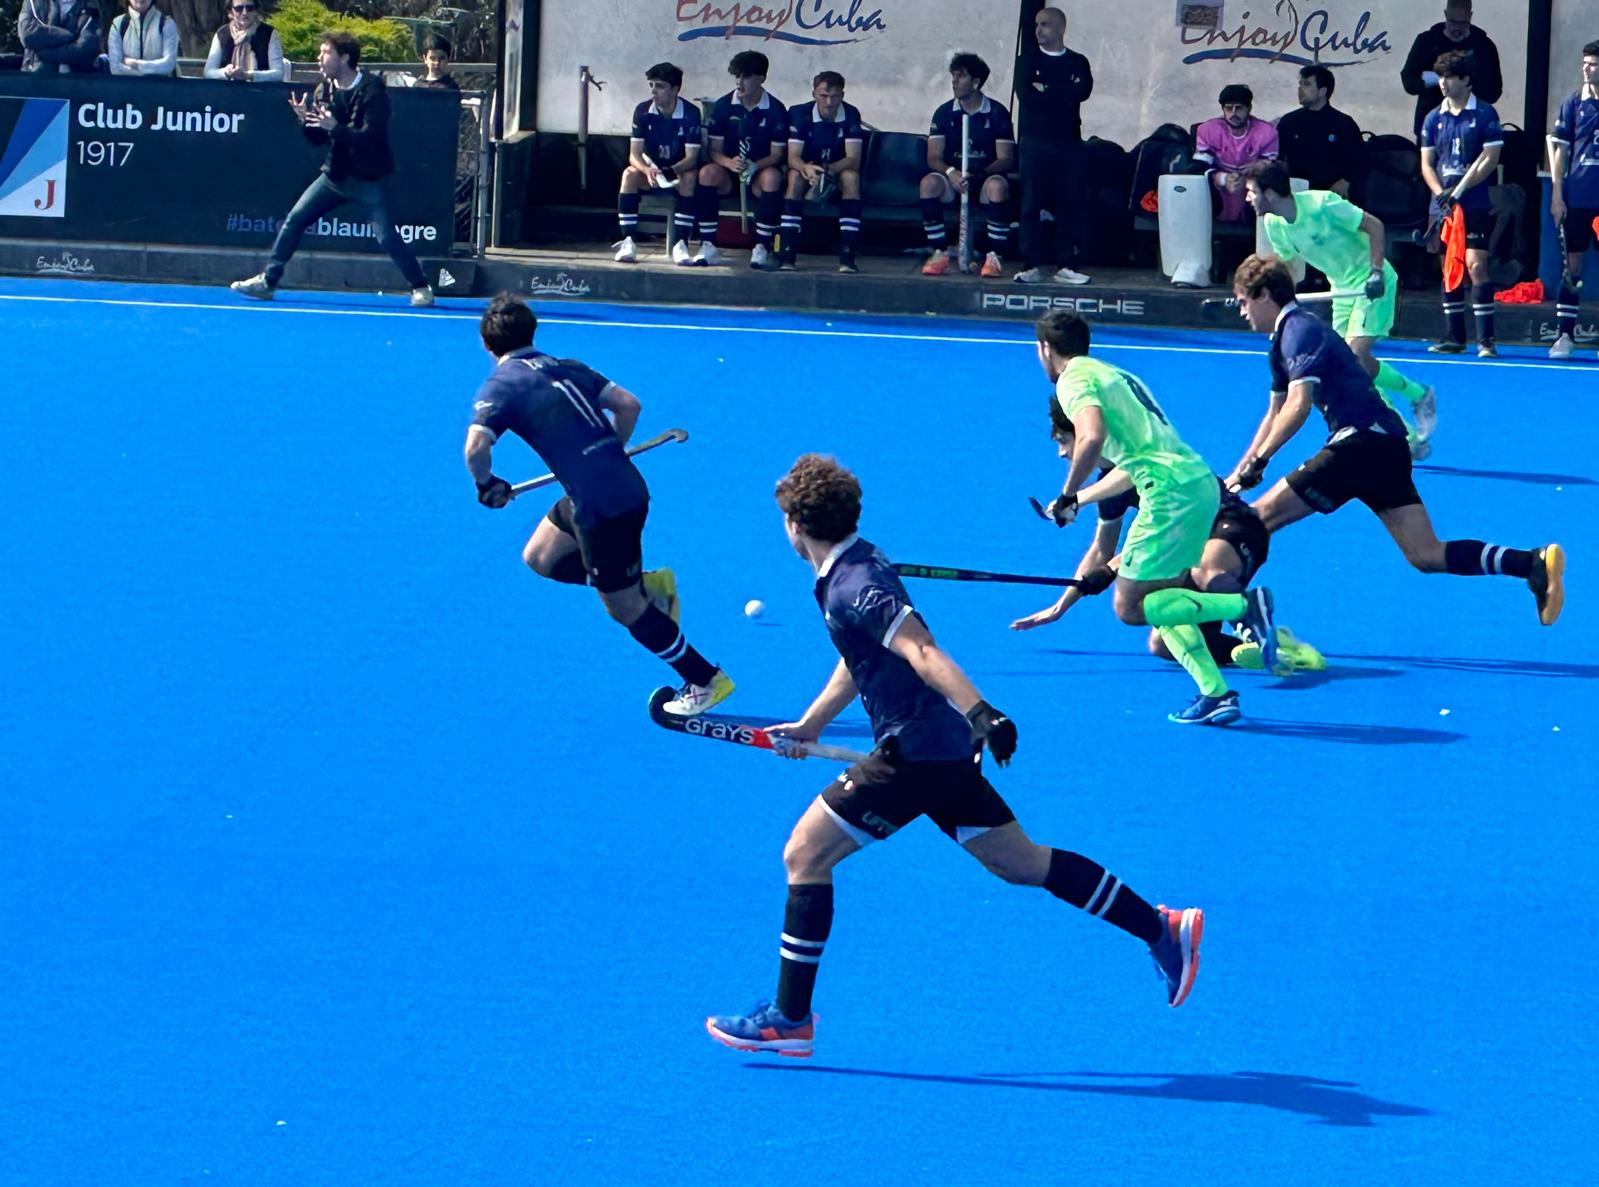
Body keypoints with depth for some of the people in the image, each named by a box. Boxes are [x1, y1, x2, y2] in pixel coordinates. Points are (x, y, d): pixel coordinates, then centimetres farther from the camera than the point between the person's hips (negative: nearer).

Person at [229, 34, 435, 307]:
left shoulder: (372, 91, -16)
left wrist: (335, 127, -34)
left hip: (368, 179, -6)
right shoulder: (325, 89, 4)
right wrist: (305, 119, -13)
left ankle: (420, 288, 0)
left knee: (387, 236, -13)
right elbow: (317, 138, 8)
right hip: (334, 174, 6)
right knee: (294, 220, 4)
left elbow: (371, 137, -24)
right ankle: (267, 282, 13)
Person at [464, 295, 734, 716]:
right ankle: (647, 585, 21)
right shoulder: (566, 367, 13)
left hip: (604, 507, -8)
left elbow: (476, 445, -22)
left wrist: (487, 484, -2)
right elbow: (628, 404, 8)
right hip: (625, 487, 8)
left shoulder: (499, 386, -6)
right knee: (539, 558, 23)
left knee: (624, 608, 6)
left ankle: (705, 681, 14)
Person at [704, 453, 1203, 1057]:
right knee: (1021, 863, 14)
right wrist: (810, 724, 36)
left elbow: (921, 651, -31)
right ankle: (1162, 929, 15)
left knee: (805, 853, -4)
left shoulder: (854, 586, -18)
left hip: (915, 752, -10)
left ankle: (790, 1018, 0)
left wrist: (981, 713, -42)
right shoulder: (853, 567, 13)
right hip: (942, 748, 10)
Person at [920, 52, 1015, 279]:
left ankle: (994, 257, -28)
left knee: (997, 185, -37)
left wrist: (980, 174, -25)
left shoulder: (997, 113, -2)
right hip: (953, 178, 2)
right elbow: (933, 157, -1)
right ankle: (939, 254, -25)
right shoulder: (944, 113, 4)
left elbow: (1006, 158, -7)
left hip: (986, 176, -2)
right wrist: (951, 172, -23)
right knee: (929, 182, -30)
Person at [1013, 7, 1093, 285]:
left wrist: (1046, 91, -9)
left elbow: (1083, 91, -9)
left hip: (1070, 143, 1)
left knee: (1070, 205, -1)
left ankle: (1066, 266, 3)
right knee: (1032, 205, -4)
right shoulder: (1027, 61, 7)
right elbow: (1026, 95, -9)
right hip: (1035, 142, -1)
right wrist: (1062, 95, -7)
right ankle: (1032, 265, -3)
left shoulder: (1078, 63, 10)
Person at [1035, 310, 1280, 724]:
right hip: (1200, 481, 9)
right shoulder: (1114, 375, 27)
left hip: (1172, 490, -9)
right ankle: (1216, 693, 0)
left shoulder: (1074, 379, 0)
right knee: (1159, 599, 15)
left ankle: (1245, 605, -16)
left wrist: (1067, 495, -10)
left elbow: (1093, 436, -20)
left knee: (1130, 607, -6)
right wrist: (1081, 500, 42)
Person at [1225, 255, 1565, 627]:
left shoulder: (1299, 330, -6)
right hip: (1386, 447, 10)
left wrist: (1257, 462, -20)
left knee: (1258, 519, -8)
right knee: (1427, 555, -1)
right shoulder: (1285, 337, 24)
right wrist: (1239, 471, 31)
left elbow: (1298, 406, -20)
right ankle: (1535, 563, -12)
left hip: (1361, 441, -10)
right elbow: (1275, 414, 34)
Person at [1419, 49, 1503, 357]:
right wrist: (1440, 192, -7)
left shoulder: (1484, 114, -3)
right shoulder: (1434, 118, 11)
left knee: (1475, 264, -13)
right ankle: (1455, 337, 13)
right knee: (1448, 268, 7)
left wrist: (1459, 190, -13)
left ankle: (1485, 339, -13)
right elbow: (1427, 163, 11)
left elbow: (1489, 159, -8)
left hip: (1475, 204, -5)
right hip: (1443, 204, 5)